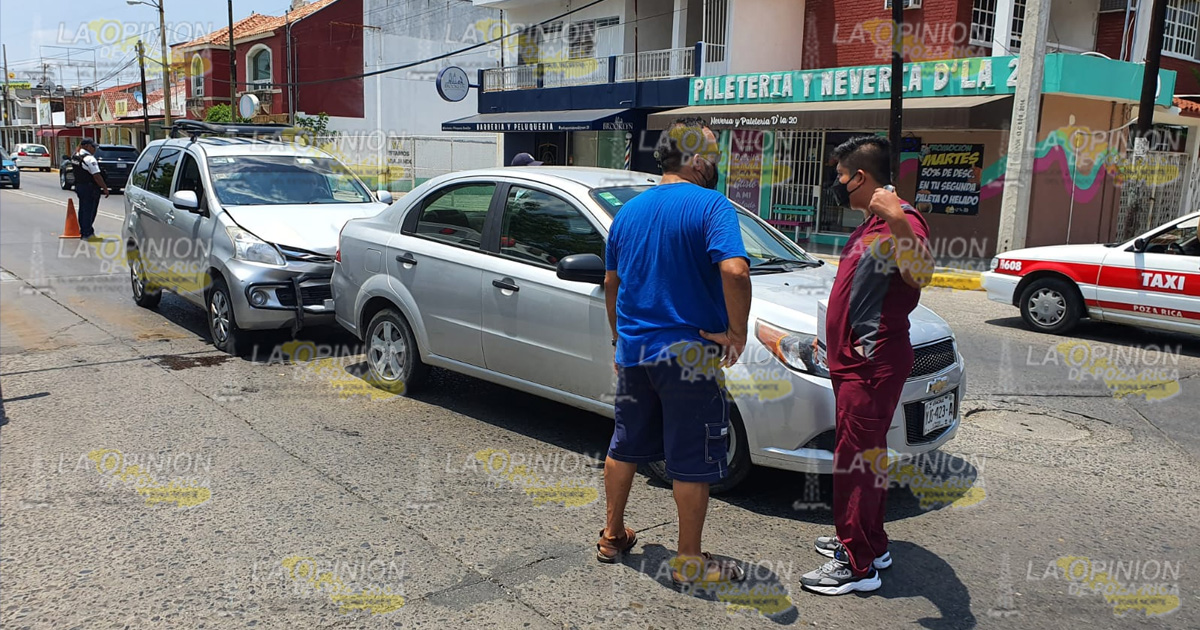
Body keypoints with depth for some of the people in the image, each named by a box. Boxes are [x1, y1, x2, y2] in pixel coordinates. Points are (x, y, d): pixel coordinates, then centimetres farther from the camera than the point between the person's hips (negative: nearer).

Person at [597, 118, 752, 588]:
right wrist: (737, 332, -15)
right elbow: (734, 271, -28)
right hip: (688, 354, -6)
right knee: (692, 462, 5)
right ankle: (690, 563, 16)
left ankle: (612, 536, 32)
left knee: (624, 446, 20)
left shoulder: (629, 210, 10)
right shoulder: (710, 205, -12)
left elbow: (611, 283, 16)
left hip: (633, 350, 7)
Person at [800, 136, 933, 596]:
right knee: (865, 454, 18)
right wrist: (836, 344, 29)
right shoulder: (873, 222, 17)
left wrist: (899, 221, -53)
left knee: (856, 457, -6)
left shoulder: (902, 221, -17)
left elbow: (918, 275, -38)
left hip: (873, 364, -11)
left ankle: (857, 565, 2)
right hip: (855, 361, 11)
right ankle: (870, 544, 31)